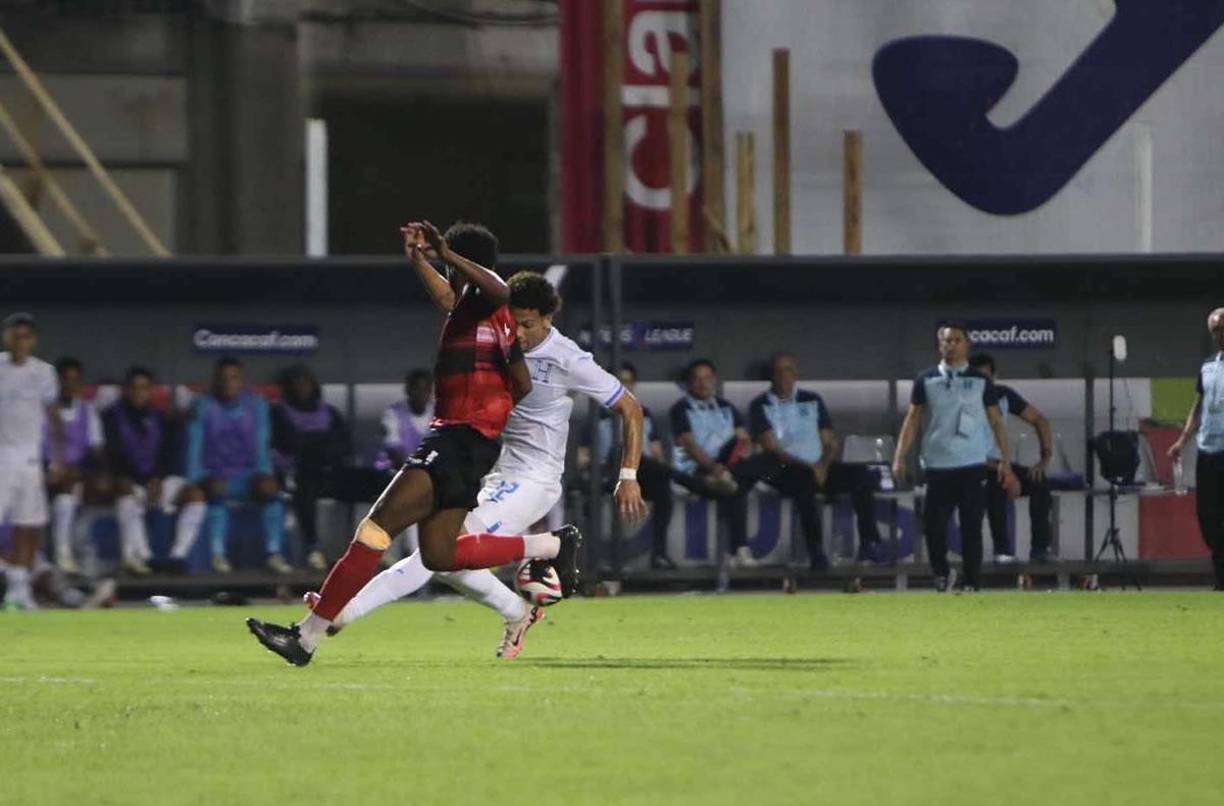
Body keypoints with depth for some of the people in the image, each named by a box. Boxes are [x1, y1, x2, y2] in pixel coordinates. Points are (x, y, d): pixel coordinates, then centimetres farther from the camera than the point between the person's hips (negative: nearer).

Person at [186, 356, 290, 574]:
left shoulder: (256, 405, 8)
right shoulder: (203, 407, 1)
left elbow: (262, 449, 8)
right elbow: (194, 450, -2)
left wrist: (265, 475, -8)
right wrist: (194, 482, -16)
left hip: (246, 476, 2)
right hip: (215, 475, -2)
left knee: (270, 486, -30)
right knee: (217, 487, -37)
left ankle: (274, 554, -34)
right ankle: (218, 554, -41)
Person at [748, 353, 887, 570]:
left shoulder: (812, 401, 18)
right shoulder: (760, 406, 4)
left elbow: (832, 443, 14)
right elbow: (772, 448, -7)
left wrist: (823, 466, -8)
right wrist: (808, 467, -18)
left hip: (819, 468, 4)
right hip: (785, 471, -4)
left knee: (860, 474, -21)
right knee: (804, 480, -39)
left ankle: (869, 542, -24)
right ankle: (816, 549, -43)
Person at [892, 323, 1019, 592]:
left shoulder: (981, 381, 7)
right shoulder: (926, 380, 7)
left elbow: (996, 423, 7)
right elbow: (913, 420, 6)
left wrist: (1005, 463, 0)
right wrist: (900, 458, -6)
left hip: (972, 466, -1)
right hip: (937, 466, 1)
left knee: (971, 529, -1)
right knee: (933, 524, -3)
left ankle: (972, 585, 4)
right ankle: (942, 574, 19)